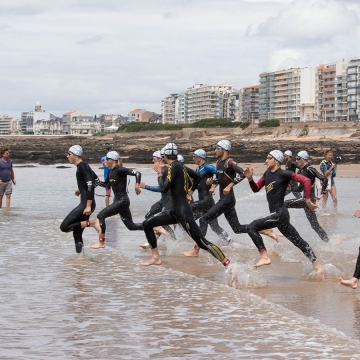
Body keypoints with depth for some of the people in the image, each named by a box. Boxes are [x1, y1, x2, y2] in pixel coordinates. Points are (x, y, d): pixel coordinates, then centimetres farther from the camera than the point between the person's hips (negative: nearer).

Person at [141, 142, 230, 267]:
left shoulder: (173, 166, -13)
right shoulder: (181, 166, 12)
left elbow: (164, 188, -18)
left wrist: (159, 172, -4)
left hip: (183, 211, -10)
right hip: (175, 211, 10)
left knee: (202, 243, -12)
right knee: (147, 224, 11)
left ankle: (227, 263, -12)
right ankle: (155, 258, 13)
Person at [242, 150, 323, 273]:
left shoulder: (283, 174, -11)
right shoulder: (267, 174, 13)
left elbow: (306, 180, -15)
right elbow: (256, 189, 19)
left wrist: (308, 200, -15)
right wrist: (250, 179, 1)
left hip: (280, 213, -9)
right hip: (276, 214, 9)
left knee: (252, 227, -16)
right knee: (298, 241, 13)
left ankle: (264, 257, -17)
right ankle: (317, 264, 20)